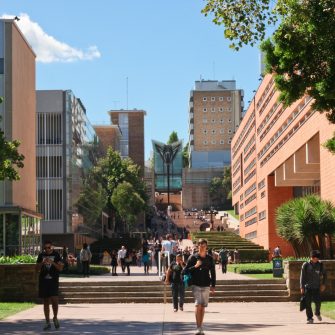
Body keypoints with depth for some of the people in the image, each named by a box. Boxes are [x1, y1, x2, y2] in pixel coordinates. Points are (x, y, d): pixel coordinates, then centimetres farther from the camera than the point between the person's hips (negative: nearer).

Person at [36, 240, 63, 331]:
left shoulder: (56, 255, 1)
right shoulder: (41, 255, 8)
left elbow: (60, 268, -5)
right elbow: (37, 268, 6)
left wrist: (53, 262, -19)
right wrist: (42, 263, -12)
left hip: (53, 280, -3)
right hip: (43, 281, 3)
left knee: (54, 300, -14)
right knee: (46, 302, 5)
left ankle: (55, 318, 10)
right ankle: (47, 323, 11)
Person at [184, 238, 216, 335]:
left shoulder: (210, 259, 5)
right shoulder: (193, 257, -2)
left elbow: (213, 273, 12)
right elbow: (185, 271, -3)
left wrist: (213, 286, 7)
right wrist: (195, 266, -16)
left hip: (206, 286, 3)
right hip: (196, 285, -3)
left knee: (203, 307, 6)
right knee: (198, 305, -14)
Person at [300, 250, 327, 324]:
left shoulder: (320, 265, 5)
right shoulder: (306, 265, -1)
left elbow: (324, 274, 17)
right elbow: (302, 276, 0)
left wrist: (323, 284, 7)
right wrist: (302, 287, -5)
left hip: (316, 287, 1)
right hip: (307, 287, -1)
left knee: (318, 302, -5)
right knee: (308, 303, -4)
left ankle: (317, 313, 24)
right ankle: (310, 318, 5)